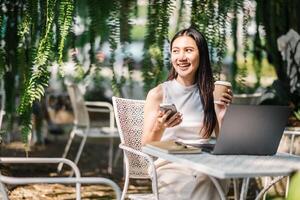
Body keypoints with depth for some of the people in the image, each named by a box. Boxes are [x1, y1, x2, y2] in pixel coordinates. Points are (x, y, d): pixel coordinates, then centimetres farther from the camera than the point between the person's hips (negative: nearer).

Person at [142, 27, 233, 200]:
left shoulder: (211, 93, 8)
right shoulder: (158, 94, 1)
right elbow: (147, 147, -2)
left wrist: (222, 112, -8)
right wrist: (159, 128, -22)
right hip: (170, 168, -2)